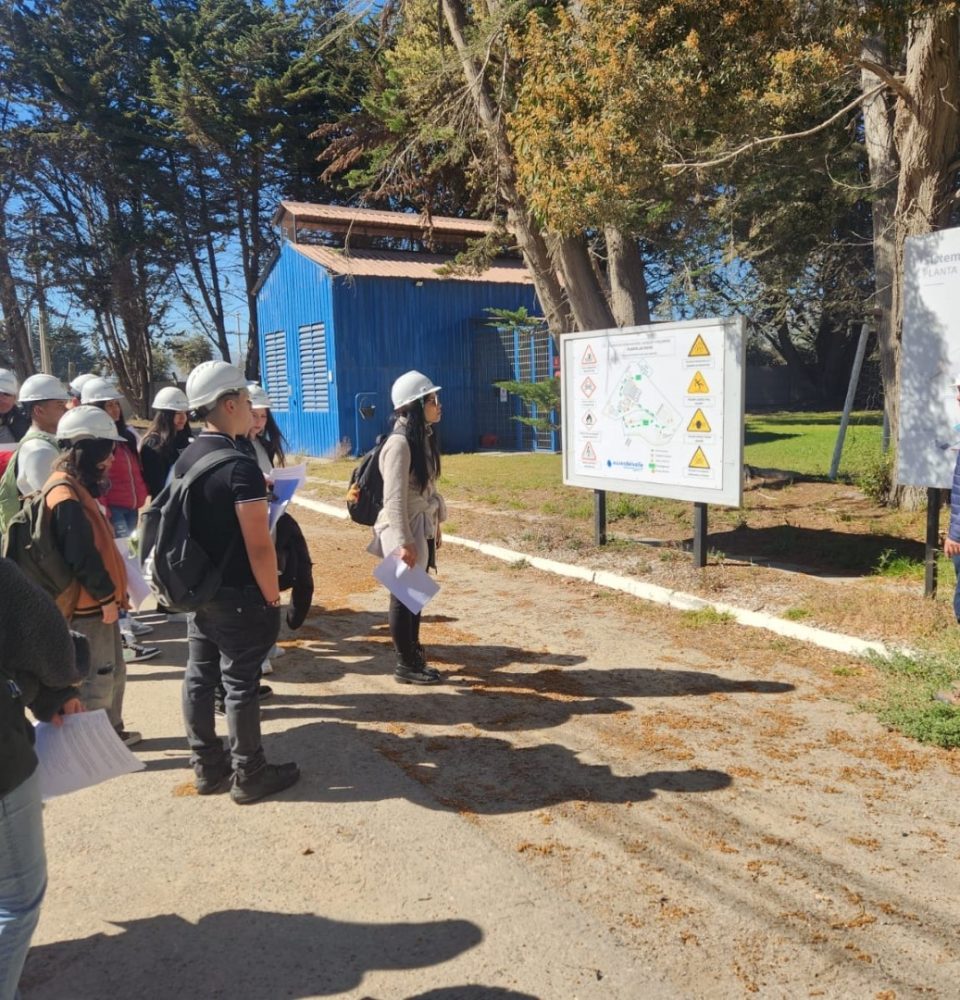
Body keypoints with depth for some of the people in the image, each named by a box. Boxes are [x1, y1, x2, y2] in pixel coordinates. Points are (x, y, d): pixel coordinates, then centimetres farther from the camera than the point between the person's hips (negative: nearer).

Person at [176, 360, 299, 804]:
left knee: (200, 677, 15)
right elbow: (259, 547, -22)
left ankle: (207, 766, 28)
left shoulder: (184, 461, 5)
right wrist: (272, 598, -11)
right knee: (241, 684, 3)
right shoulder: (240, 465, -21)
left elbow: (182, 522, 13)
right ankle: (248, 775, 16)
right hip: (238, 597, -8)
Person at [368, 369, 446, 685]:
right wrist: (404, 541, -24)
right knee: (404, 596, 3)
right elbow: (394, 498, -22)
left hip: (423, 528, 9)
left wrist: (435, 526, 16)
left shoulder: (424, 438, 9)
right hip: (406, 531, -9)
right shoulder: (400, 444, -20)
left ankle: (413, 652, 32)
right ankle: (406, 664, 16)